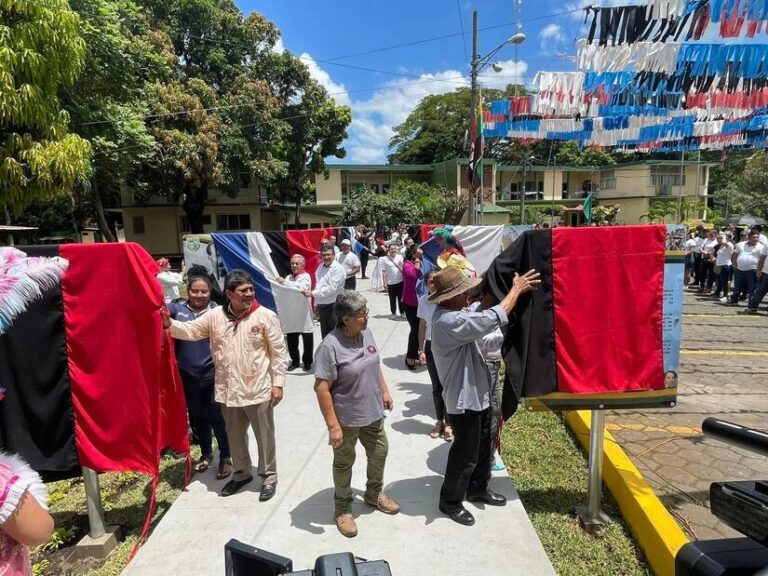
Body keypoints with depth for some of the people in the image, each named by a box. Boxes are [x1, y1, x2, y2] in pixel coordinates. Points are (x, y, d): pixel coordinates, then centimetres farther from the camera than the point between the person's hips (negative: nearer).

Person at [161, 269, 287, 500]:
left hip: (258, 390, -4)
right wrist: (170, 324, -19)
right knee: (235, 436, 21)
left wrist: (278, 383, -11)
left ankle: (269, 477, 30)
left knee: (264, 436, 10)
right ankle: (241, 473, 42)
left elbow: (278, 352, -9)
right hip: (228, 390, 4)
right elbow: (190, 330, 1)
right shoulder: (215, 315, 0)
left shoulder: (266, 316, -11)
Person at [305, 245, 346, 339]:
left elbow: (331, 288, -21)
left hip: (334, 306, -7)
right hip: (322, 306, 7)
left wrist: (313, 293, -19)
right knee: (325, 335, 17)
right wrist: (316, 304, 15)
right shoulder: (320, 267, 12)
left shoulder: (338, 269, -13)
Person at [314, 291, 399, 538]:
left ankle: (374, 494, 48)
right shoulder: (330, 346, -28)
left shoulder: (366, 333, -5)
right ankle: (342, 509, 37)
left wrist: (384, 391, 15)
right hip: (346, 418, -7)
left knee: (379, 452, 22)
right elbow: (321, 388, -25)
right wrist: (333, 425, -24)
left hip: (373, 412, 7)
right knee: (344, 463, 14)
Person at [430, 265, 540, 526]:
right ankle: (450, 501, 27)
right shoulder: (450, 321, -31)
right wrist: (516, 289, -18)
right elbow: (494, 318, -32)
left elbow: (480, 313, 12)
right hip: (465, 398, -10)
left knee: (482, 446, 24)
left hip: (477, 393, 10)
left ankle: (478, 489, 44)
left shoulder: (450, 313, 2)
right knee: (465, 453, 7)